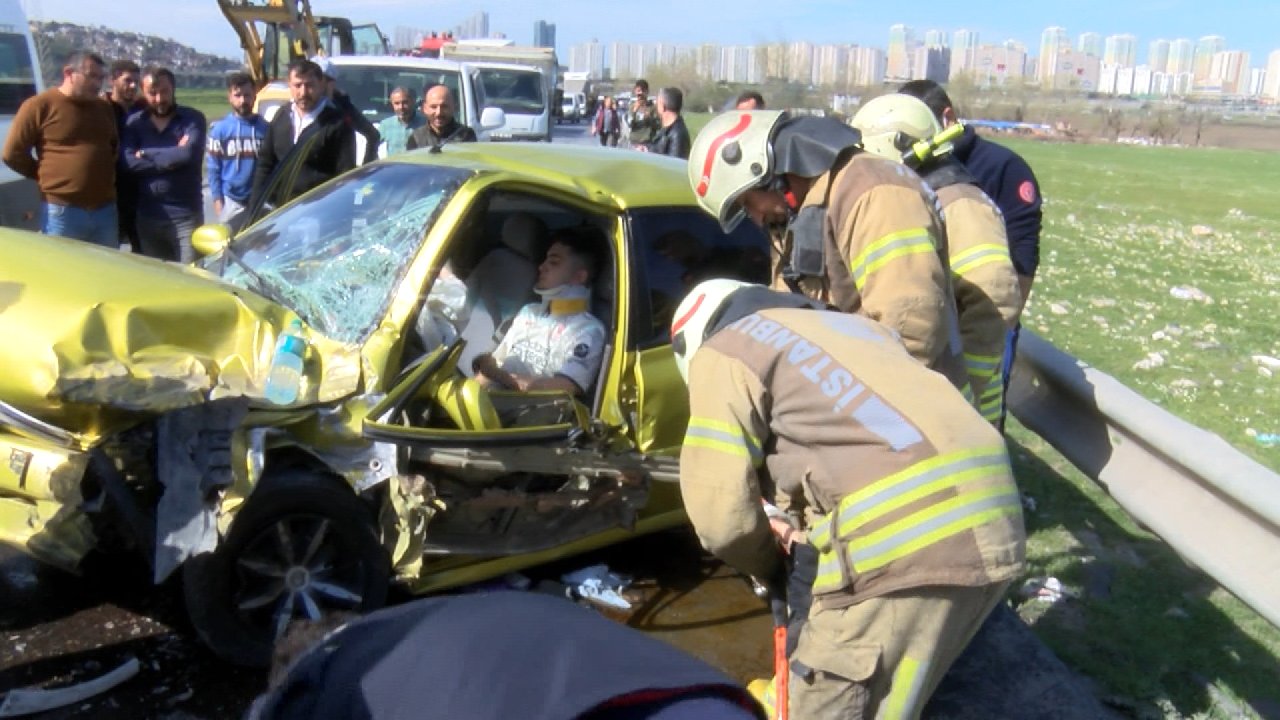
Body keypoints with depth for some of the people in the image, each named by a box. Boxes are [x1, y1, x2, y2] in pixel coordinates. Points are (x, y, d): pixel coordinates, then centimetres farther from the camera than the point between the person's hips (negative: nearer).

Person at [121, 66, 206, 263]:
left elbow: (189, 154, -18)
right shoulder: (134, 122, 8)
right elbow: (129, 162, -7)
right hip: (148, 216, 4)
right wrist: (171, 157, -12)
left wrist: (146, 154, -7)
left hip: (186, 215, -3)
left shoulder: (192, 118, 0)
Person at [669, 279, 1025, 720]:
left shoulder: (723, 354, 8)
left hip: (902, 544, -8)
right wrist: (801, 528, 27)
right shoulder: (848, 325, 31)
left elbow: (722, 516, -1)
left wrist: (773, 566, 19)